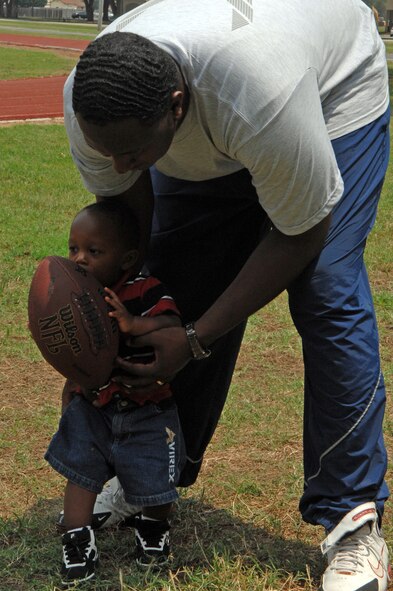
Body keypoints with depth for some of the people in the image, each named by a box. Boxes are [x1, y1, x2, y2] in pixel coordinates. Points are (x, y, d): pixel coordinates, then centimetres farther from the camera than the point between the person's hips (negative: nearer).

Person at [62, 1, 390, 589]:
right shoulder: (88, 107, -29)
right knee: (176, 290, -3)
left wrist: (196, 341, -29)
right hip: (203, 143, 5)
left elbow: (302, 232, -30)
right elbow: (125, 210, -9)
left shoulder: (261, 98, -46)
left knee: (325, 294, -19)